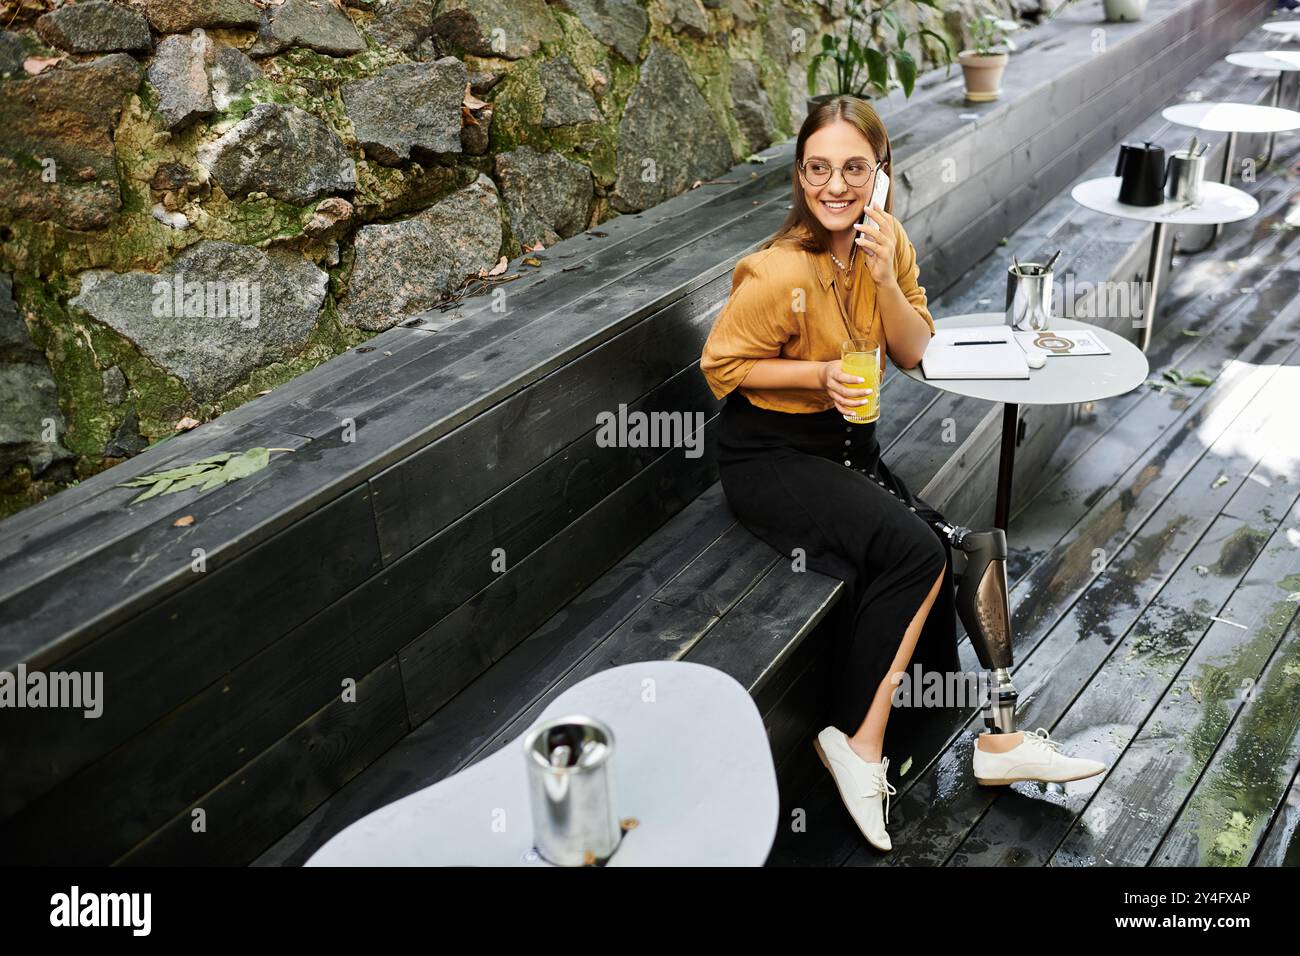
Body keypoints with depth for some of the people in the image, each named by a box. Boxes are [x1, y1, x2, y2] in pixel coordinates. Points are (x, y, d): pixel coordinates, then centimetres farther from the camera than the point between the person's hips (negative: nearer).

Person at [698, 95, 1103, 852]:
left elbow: (913, 353, -2)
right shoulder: (778, 273, -23)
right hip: (770, 458, -7)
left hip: (849, 444, 7)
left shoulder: (888, 243, -2)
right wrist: (819, 376, -25)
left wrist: (884, 275, -19)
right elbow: (721, 365, -14)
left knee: (931, 556, -14)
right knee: (914, 554, -22)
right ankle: (860, 742, -7)